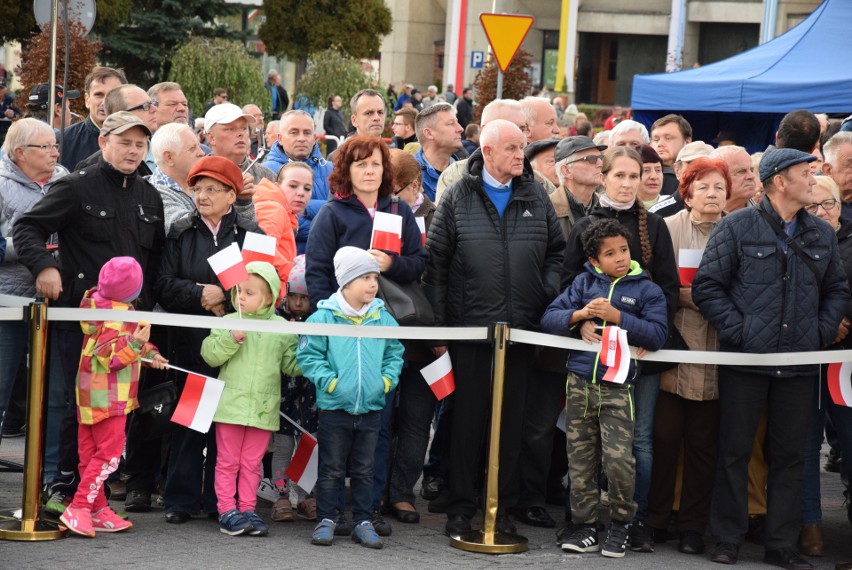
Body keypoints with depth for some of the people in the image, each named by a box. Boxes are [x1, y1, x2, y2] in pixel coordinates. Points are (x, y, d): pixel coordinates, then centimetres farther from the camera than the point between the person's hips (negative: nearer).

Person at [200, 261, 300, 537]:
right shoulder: (228, 323, 0)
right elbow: (210, 355, -6)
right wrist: (231, 339, -19)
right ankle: (227, 511, 9)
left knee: (252, 463, 9)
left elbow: (292, 365, 7)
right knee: (227, 462, 4)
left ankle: (248, 509, 15)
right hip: (231, 405, -1)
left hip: (263, 408, 1)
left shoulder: (283, 329, 4)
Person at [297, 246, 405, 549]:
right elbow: (308, 355, -6)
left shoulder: (384, 319, 4)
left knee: (364, 469, 11)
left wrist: (387, 379, 1)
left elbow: (395, 353, 15)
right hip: (335, 407, -3)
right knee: (331, 468, 4)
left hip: (371, 408, 3)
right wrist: (328, 381, -13)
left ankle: (363, 521, 18)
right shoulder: (324, 317, -9)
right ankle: (327, 519, 13)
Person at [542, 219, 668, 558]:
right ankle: (585, 527, 15)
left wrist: (617, 316, -14)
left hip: (617, 387, -3)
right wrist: (580, 316, -12)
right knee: (580, 458, 6)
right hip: (580, 383, 3)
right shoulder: (584, 282, 11)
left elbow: (657, 335, -7)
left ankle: (620, 525, 6)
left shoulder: (647, 290, 4)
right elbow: (549, 319, 5)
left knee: (619, 459, -13)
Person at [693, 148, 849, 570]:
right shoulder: (738, 227, -4)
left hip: (799, 364, 4)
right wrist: (738, 331, -13)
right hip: (745, 361, -4)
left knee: (790, 455, 7)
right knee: (735, 451, 4)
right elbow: (706, 286, -5)